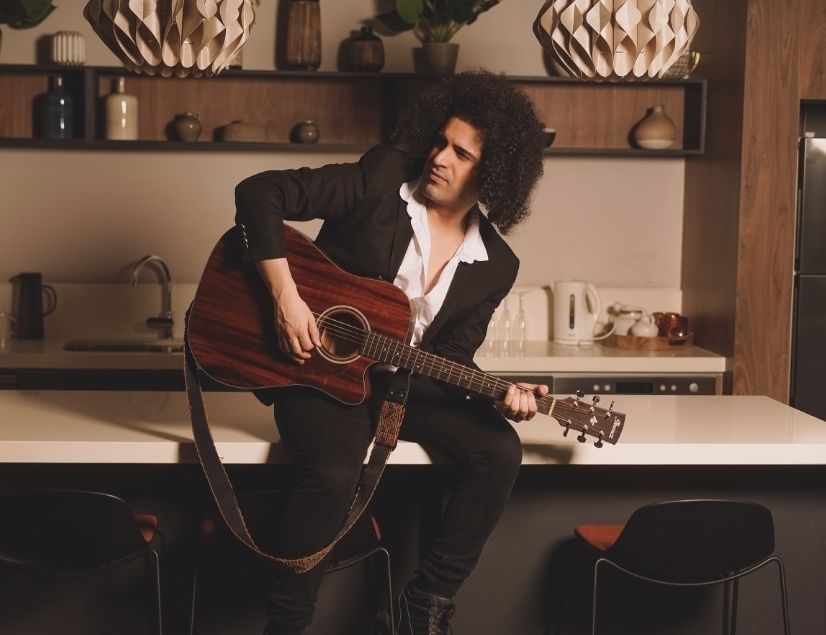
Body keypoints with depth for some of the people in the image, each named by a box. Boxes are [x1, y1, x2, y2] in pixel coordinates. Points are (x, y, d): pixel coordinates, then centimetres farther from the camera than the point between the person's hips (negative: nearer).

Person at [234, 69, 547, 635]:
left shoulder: (495, 266, 1)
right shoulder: (382, 180, -11)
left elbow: (452, 358, 5)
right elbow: (260, 192, -15)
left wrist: (498, 395, -16)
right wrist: (286, 296, -23)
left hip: (407, 382, 5)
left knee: (500, 452, -16)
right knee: (334, 476, -32)